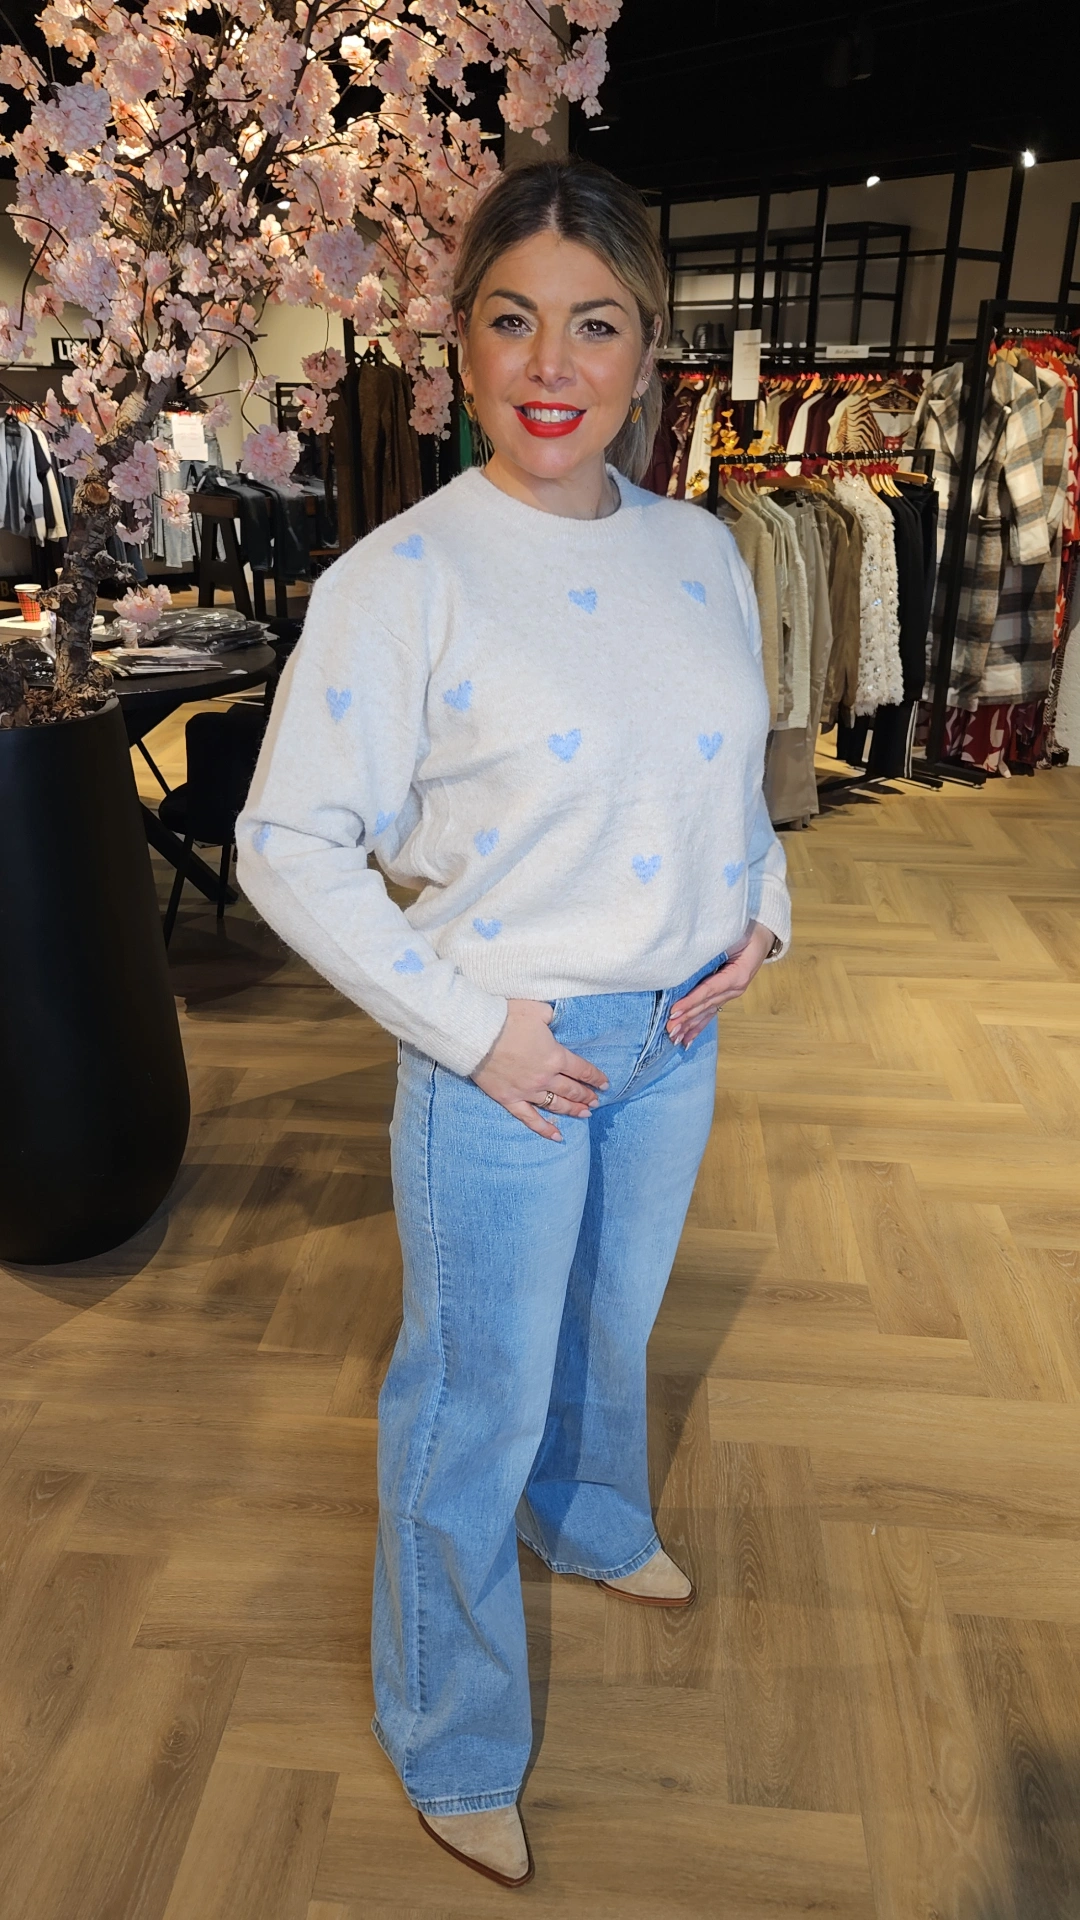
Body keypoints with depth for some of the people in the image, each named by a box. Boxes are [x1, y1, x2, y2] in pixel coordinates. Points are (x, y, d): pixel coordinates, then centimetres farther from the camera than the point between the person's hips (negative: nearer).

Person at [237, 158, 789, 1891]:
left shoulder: (701, 551, 1)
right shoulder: (401, 576, -17)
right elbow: (289, 847, -15)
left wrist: (760, 907, -1)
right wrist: (473, 1025, -18)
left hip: (677, 1034, 6)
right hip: (507, 1057, -5)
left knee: (612, 1324, 27)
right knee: (479, 1398, 10)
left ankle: (592, 1523, 60)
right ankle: (453, 1748, 37)